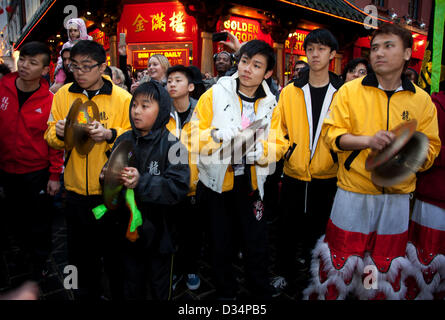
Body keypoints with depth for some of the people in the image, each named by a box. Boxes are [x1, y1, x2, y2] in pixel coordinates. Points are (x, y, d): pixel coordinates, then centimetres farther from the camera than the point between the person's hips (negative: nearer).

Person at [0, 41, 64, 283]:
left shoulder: (49, 101, -12)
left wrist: (55, 176, -8)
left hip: (37, 172, -3)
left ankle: (40, 261, 36)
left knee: (40, 220, 12)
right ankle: (28, 251, 47)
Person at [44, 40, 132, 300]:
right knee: (80, 250, 19)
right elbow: (51, 138, 6)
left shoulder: (122, 98, -8)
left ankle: (119, 291, 37)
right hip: (76, 188, 4)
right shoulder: (63, 94, 2)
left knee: (113, 250, 12)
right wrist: (59, 133, -16)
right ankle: (88, 291, 44)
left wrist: (110, 134, -26)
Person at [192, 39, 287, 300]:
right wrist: (217, 134, -27)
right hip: (217, 183, -1)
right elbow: (193, 138, -8)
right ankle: (225, 293, 38)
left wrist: (261, 150, -20)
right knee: (221, 246, 15)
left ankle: (263, 293, 36)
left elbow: (279, 144, 0)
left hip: (251, 184, 1)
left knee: (257, 245, 11)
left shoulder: (270, 104, 3)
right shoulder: (214, 95, -5)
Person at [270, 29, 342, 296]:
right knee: (289, 227, 11)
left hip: (327, 177, 0)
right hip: (294, 175, 0)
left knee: (319, 228, 15)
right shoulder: (290, 92, 1)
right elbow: (279, 130, 7)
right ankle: (285, 273, 32)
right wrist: (283, 151, -3)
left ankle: (313, 270, 37)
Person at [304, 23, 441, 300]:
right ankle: (329, 295, 31)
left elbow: (430, 147, 7)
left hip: (397, 195, 2)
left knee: (387, 264, 14)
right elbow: (332, 134, -6)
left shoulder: (422, 99, 5)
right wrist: (368, 140, -21)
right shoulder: (350, 90, -2)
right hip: (354, 192, -2)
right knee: (342, 257, 8)